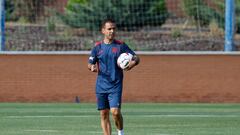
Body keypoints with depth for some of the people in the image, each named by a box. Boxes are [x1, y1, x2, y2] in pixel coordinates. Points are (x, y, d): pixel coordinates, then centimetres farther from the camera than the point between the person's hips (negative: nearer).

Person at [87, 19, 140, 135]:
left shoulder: (121, 46, 0)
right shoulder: (98, 47, 6)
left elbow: (136, 58, 4)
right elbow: (90, 63, 11)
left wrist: (133, 63, -20)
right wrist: (92, 67, -13)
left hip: (115, 85, -3)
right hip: (101, 85, 3)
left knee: (115, 111, -15)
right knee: (104, 114, 3)